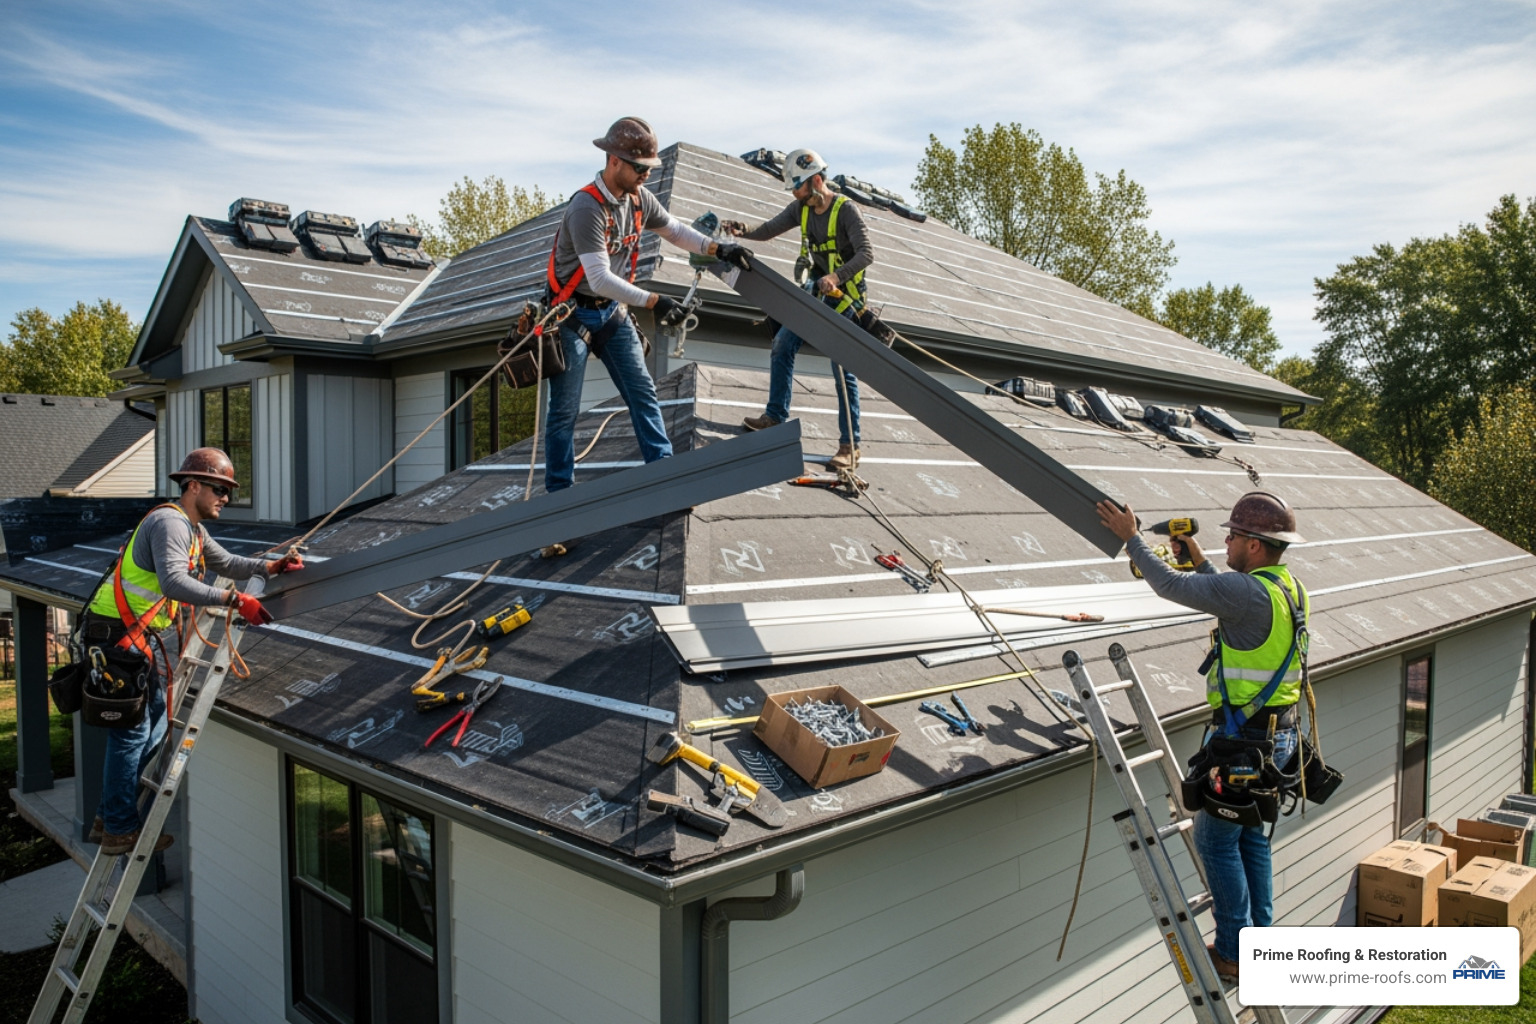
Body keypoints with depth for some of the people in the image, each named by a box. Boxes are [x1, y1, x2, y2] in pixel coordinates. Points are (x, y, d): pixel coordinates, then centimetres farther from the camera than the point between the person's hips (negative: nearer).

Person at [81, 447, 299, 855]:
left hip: (134, 634, 11)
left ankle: (109, 818, 24)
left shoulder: (192, 528, 14)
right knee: (132, 730, -4)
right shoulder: (169, 522, -20)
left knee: (154, 720, 14)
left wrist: (272, 566, 9)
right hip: (115, 633, -11)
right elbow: (174, 582, -34)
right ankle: (120, 830, 7)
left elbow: (225, 562, 24)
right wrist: (234, 600, -37)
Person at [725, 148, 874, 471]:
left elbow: (866, 254, -26)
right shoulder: (801, 208, 0)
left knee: (843, 368, -9)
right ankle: (776, 415, 19)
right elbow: (768, 229, 1)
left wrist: (836, 277, -40)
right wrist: (743, 232, -20)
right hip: (818, 287, 7)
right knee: (783, 344, 6)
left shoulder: (846, 210, -19)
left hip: (845, 292, -7)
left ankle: (850, 446, -4)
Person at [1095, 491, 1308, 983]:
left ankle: (1233, 954, 13)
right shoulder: (1287, 586, 7)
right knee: (1250, 834, 20)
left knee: (1216, 839, 4)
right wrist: (1199, 559, 24)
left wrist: (1130, 537, -5)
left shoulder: (1250, 591, -22)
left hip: (1242, 738, -9)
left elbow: (1171, 586, -16)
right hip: (1278, 734, 10)